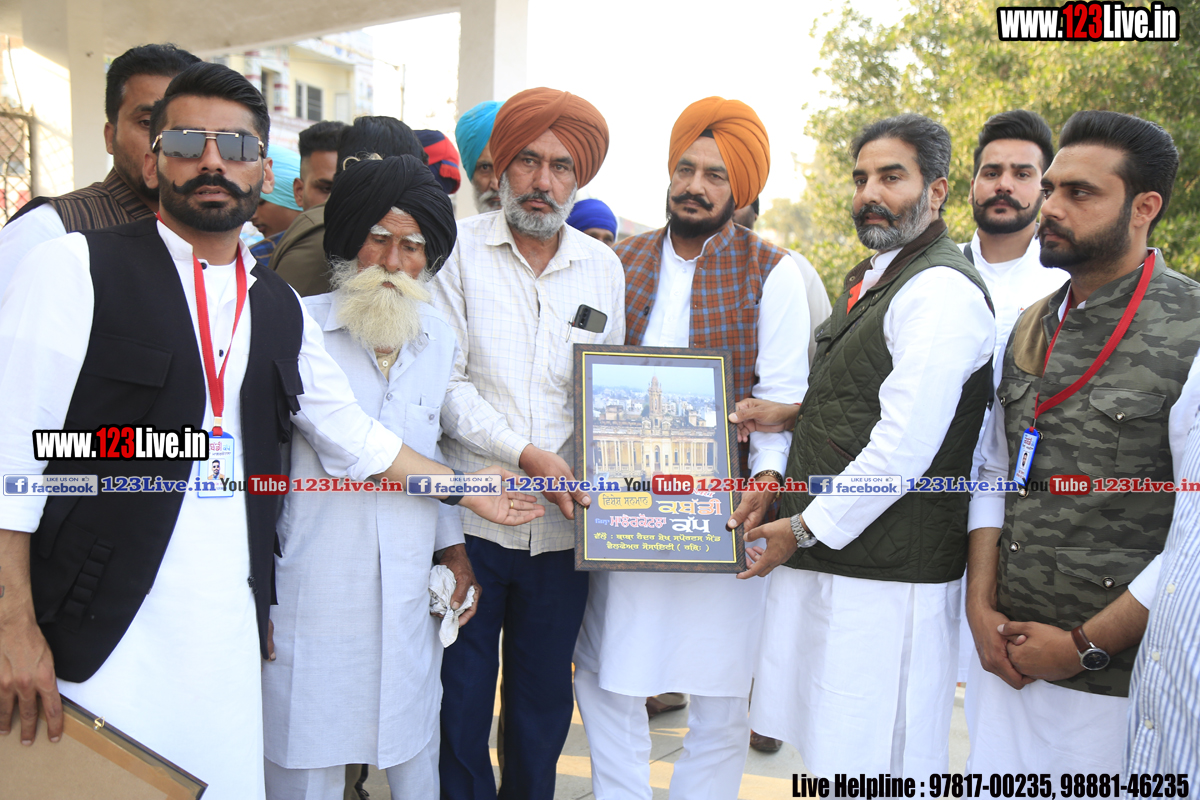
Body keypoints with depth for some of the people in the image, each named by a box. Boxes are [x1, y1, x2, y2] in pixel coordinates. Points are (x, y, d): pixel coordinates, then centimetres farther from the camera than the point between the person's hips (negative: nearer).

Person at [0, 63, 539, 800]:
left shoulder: (281, 309, 13)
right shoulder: (76, 269, -3)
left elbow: (353, 435, 19)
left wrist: (472, 493, 22)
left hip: (230, 632, 5)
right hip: (100, 634, -4)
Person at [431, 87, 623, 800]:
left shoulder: (604, 267, 8)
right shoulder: (459, 249, -1)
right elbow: (446, 382, -8)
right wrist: (526, 455, -17)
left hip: (564, 523, 3)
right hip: (470, 519, -2)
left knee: (544, 702, 15)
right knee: (459, 697, 8)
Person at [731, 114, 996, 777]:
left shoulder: (942, 291, -15)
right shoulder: (869, 279, 17)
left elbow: (903, 449, -22)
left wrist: (806, 528, -12)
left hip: (887, 574, -9)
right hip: (821, 559, 9)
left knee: (878, 760, 3)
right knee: (832, 750, 18)